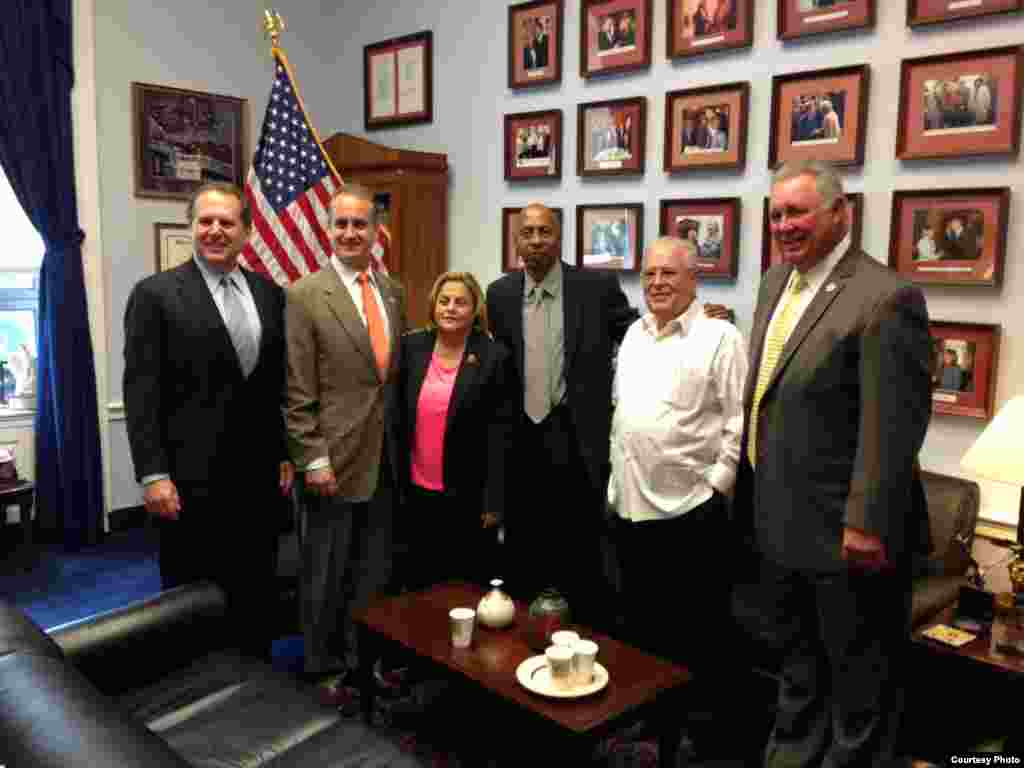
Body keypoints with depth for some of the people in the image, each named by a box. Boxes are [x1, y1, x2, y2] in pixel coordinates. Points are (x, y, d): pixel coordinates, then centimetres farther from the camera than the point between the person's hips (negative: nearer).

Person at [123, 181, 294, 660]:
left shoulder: (269, 294, 9)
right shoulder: (155, 293, -5)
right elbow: (141, 392, -9)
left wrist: (287, 455, 8)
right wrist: (153, 474, -14)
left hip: (260, 477, 4)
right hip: (191, 478, -4)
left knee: (256, 598, 15)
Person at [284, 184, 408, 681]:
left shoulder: (393, 292, 9)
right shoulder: (304, 295, -10)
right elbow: (297, 392, -12)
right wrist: (313, 460, -15)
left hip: (385, 458, 5)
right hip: (335, 457, -5)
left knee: (375, 571, 15)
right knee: (326, 574, 10)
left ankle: (363, 658, 32)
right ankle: (322, 666, 28)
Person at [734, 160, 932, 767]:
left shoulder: (886, 297, -18)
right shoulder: (776, 282, 8)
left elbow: (893, 426, -22)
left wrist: (867, 524, -22)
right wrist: (752, 499, 15)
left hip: (844, 534, -8)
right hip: (782, 526, 8)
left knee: (861, 688, 13)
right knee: (799, 678, 25)